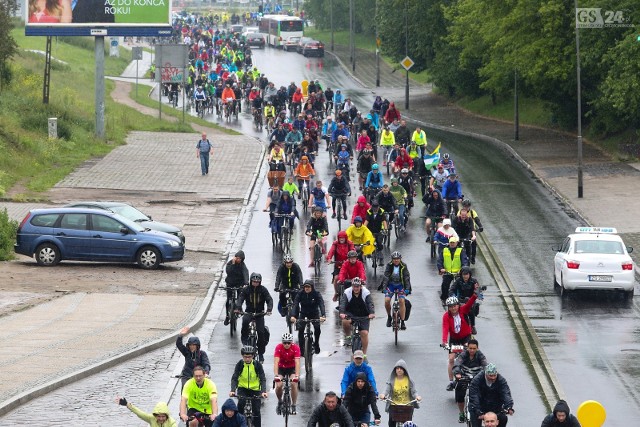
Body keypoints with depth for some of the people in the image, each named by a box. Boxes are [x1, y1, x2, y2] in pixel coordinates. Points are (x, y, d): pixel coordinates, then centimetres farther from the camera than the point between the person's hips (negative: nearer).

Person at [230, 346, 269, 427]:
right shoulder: (240, 364, -11)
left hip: (255, 389, 0)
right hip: (243, 388, 0)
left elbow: (263, 379, -15)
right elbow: (234, 378, -15)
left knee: (256, 411, -4)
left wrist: (264, 391, -32)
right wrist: (232, 390, -32)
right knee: (241, 402, -28)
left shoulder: (257, 365, -12)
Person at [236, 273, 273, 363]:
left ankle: (261, 354, 4)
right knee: (245, 320, -36)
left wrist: (269, 309, -30)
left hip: (259, 313, 0)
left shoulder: (263, 290, -4)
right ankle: (244, 338, -15)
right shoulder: (246, 289, -3)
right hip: (249, 312, 0)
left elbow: (269, 299, -11)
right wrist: (238, 308, -33)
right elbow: (240, 299, -13)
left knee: (261, 332, -7)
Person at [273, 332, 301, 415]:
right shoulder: (278, 347, -24)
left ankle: (293, 405, -9)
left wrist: (297, 375, -42)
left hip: (292, 368, 0)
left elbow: (297, 362, -30)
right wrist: (276, 375, -43)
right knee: (279, 385, -19)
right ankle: (280, 401, 10)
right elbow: (276, 362, -31)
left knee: (294, 384, -22)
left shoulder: (295, 348, -24)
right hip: (281, 367, 0)